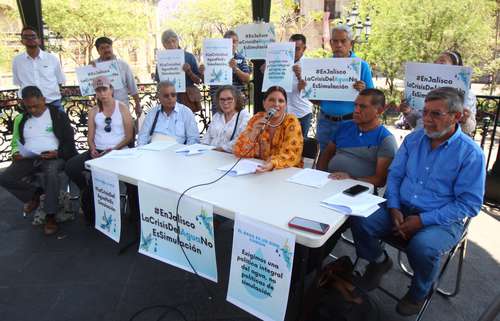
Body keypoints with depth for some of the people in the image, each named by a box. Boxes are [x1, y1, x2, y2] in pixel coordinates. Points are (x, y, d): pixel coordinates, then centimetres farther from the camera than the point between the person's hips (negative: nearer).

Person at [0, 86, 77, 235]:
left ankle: (50, 216, -25)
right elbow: (15, 142, 22)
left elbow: (69, 141, 0)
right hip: (28, 159, 5)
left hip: (53, 157, -5)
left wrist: (57, 153, -19)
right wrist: (15, 153, -2)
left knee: (51, 172, -38)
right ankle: (34, 193, 9)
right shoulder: (20, 119, 16)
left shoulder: (58, 115, 3)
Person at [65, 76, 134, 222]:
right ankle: (87, 191, 5)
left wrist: (114, 149, -16)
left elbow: (129, 136, -2)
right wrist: (93, 149, -10)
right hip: (98, 151, 4)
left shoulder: (122, 108, 3)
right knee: (70, 166, -20)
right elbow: (90, 137, 12)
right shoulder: (93, 112, 14)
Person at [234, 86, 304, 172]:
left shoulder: (291, 122, -8)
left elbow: (292, 155, -17)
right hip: (259, 170, 1)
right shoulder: (257, 119, -1)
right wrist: (253, 133, -20)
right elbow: (239, 152, -4)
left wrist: (272, 164, -35)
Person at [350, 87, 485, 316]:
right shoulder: (413, 139, 5)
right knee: (359, 220, -18)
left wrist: (423, 220, -19)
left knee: (422, 246, -35)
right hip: (401, 208, 4)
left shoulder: (471, 153, -9)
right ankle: (378, 261, 14)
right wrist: (394, 209, -8)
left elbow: (469, 204, -12)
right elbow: (394, 175, 9)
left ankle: (419, 293, 1)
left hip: (442, 220, -4)